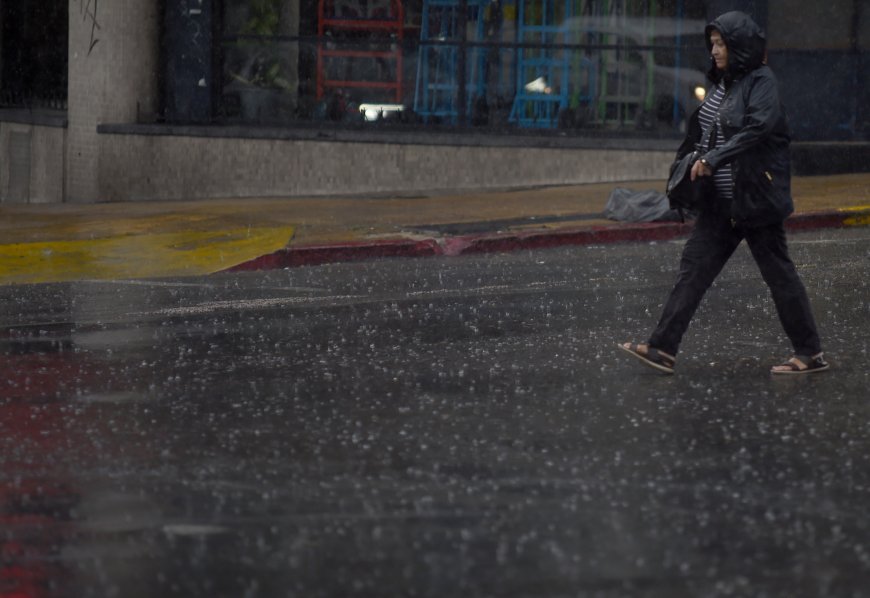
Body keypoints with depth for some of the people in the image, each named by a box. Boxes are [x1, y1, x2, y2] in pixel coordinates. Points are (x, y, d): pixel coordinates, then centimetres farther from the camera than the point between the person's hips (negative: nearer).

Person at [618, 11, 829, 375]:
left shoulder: (761, 82, -12)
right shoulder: (722, 85, 14)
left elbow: (759, 127, -25)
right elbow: (702, 131, 21)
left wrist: (714, 159, -26)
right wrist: (689, 160, 6)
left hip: (756, 195, -9)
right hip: (722, 201, 9)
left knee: (778, 273, -1)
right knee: (694, 266, 3)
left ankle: (811, 354, 9)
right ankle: (662, 349, 2)